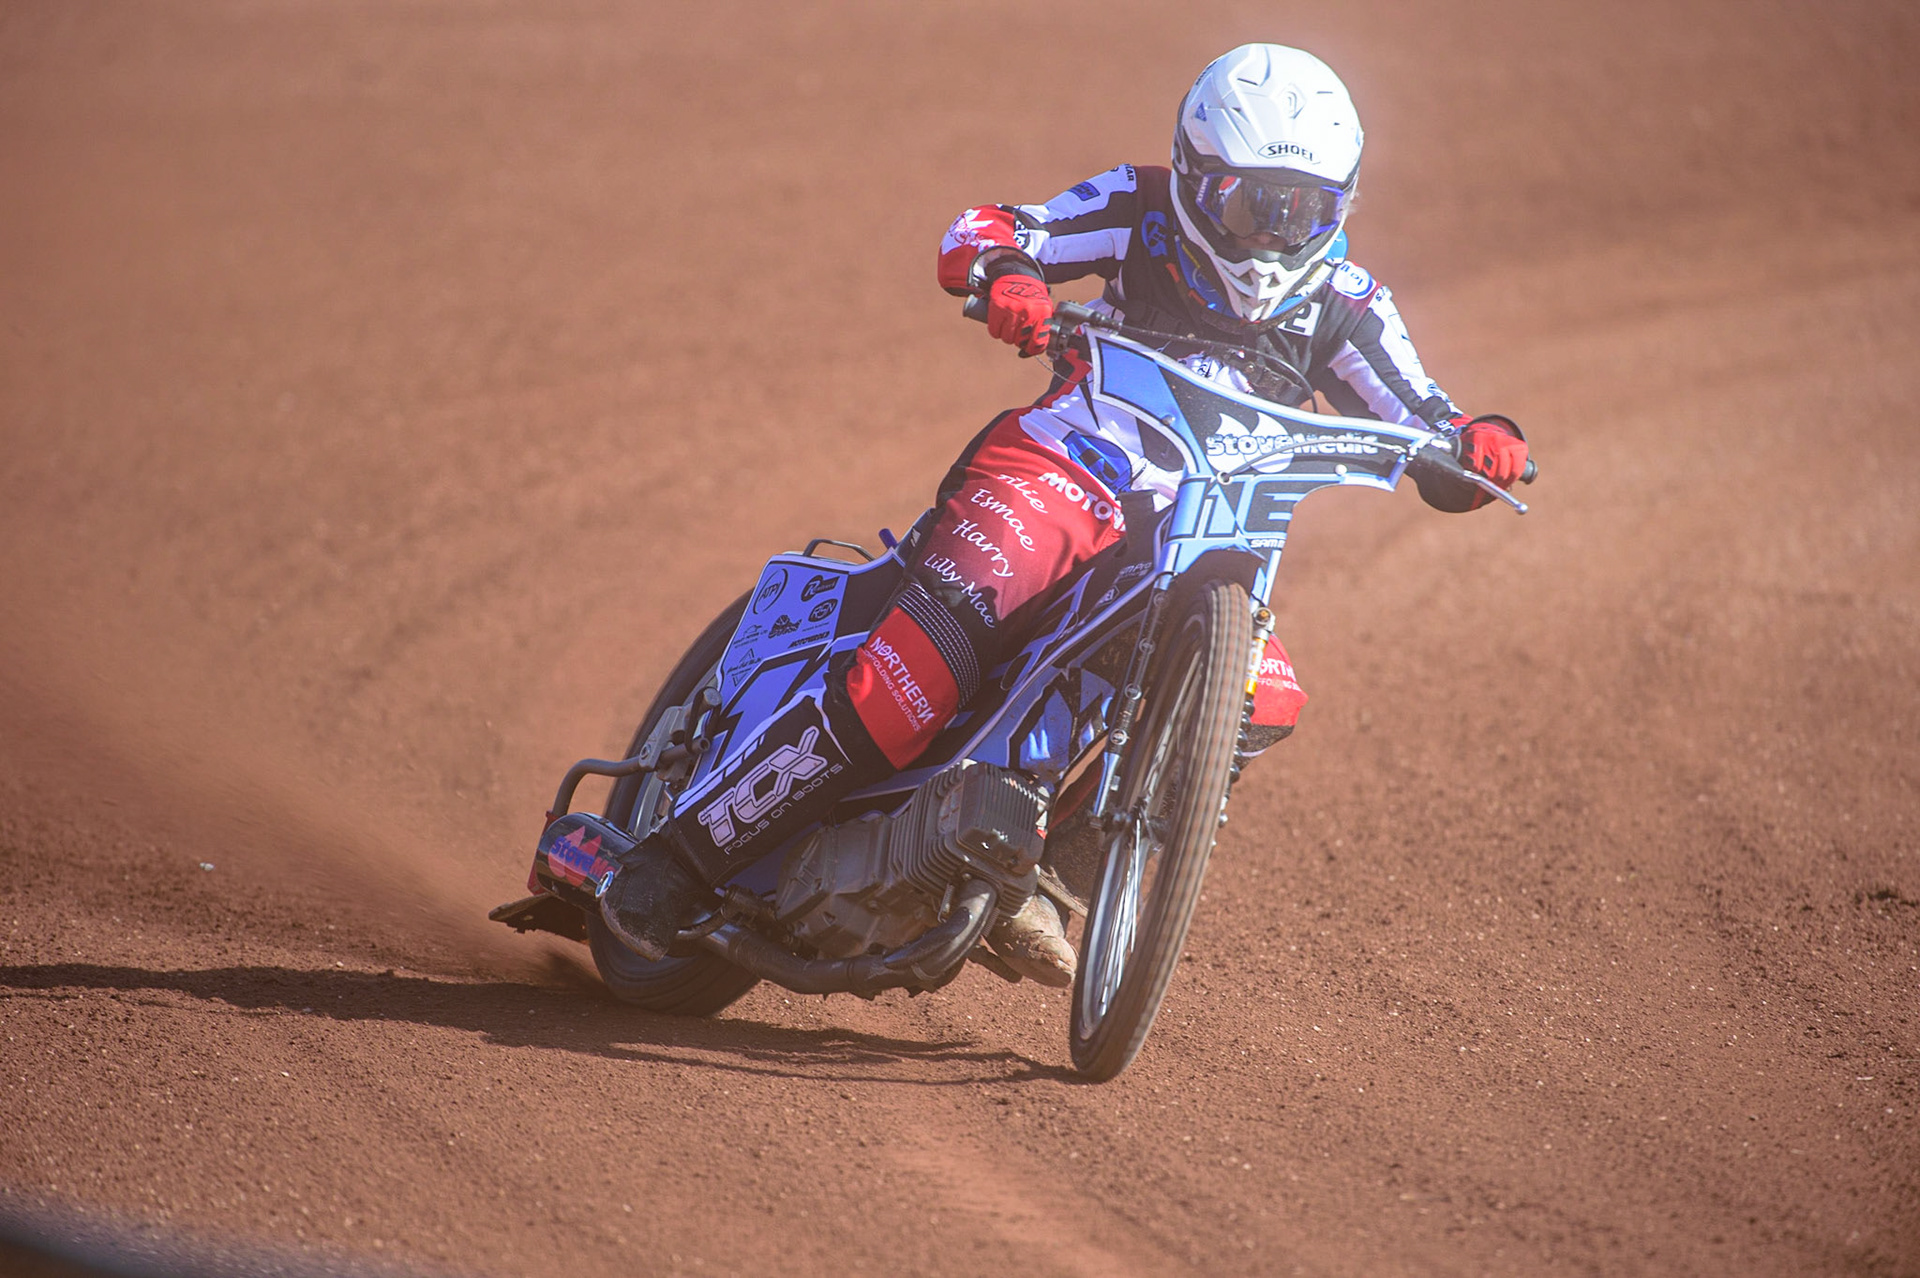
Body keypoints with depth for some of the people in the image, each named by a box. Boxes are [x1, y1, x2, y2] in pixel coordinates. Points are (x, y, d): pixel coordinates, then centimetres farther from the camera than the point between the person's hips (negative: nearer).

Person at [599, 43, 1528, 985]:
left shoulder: (1342, 306, 8)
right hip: (1051, 474, -4)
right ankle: (672, 865, -24)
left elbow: (1426, 439, 6)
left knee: (1260, 698, -24)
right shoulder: (1142, 212, 2)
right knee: (918, 672, -27)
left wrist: (1477, 446, -19)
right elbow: (980, 234, -5)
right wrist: (1006, 270, -29)